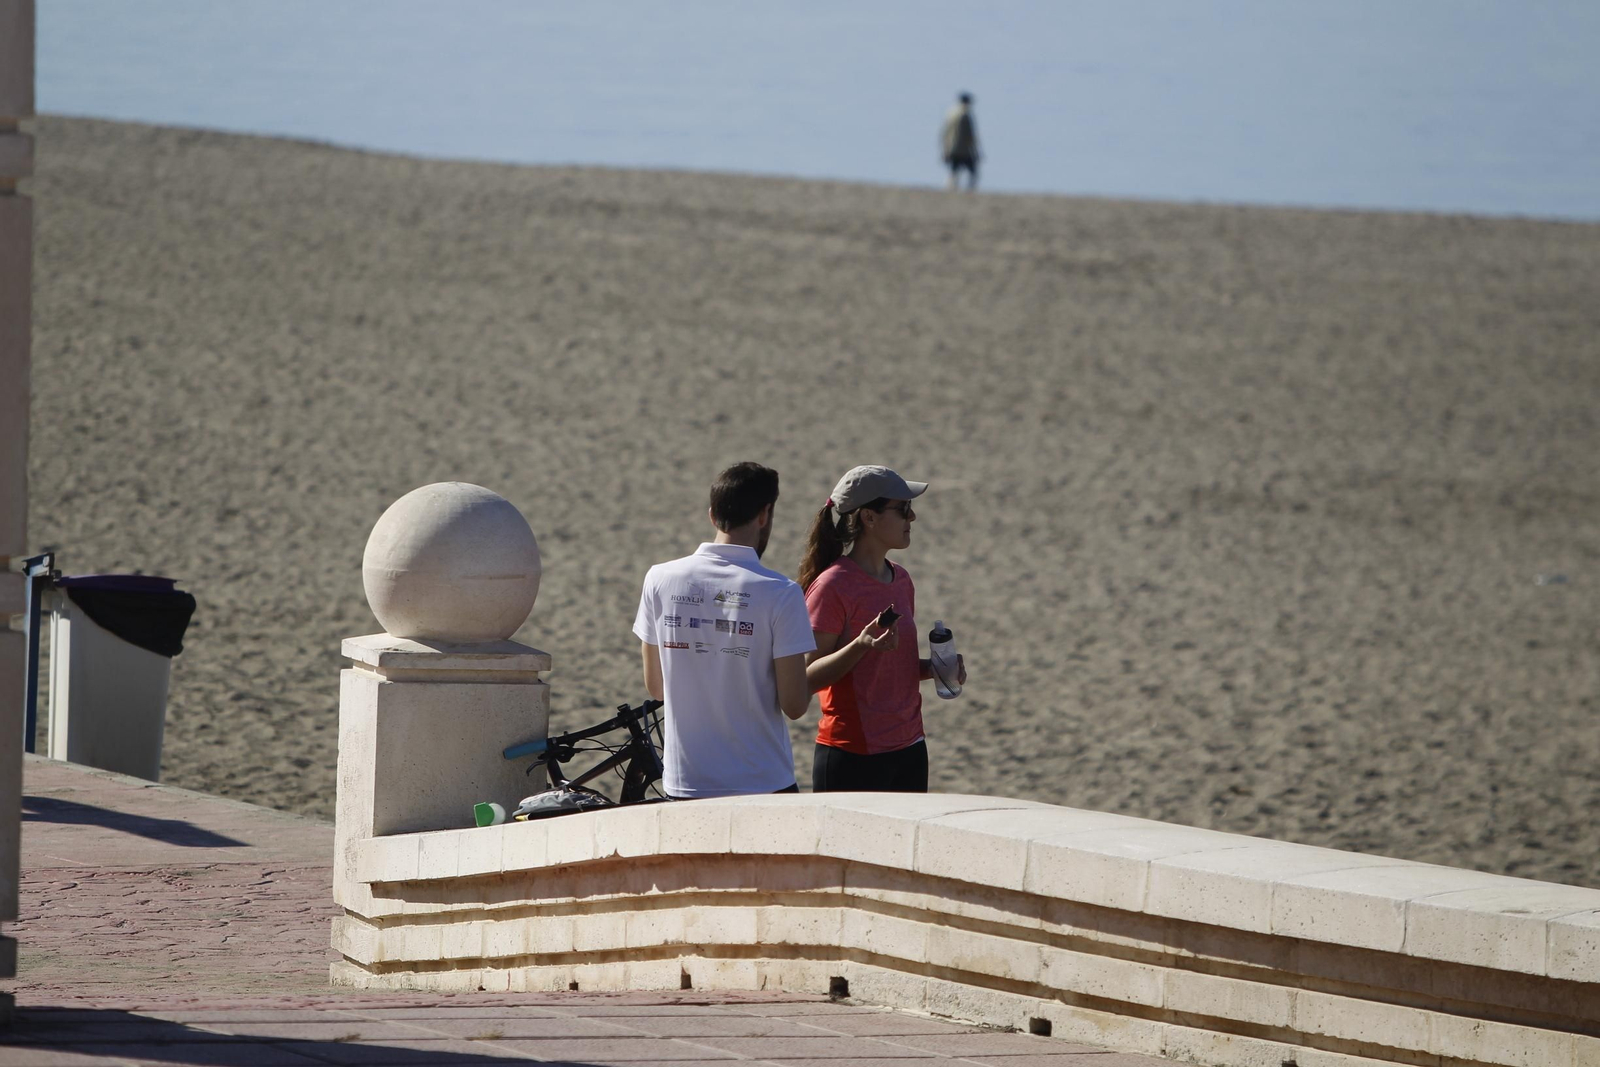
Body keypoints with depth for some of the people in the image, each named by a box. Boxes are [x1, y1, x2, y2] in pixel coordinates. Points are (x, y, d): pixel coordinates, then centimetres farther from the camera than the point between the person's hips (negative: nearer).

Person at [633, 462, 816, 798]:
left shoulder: (660, 580, -1)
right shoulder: (780, 594, -12)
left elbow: (655, 687, 8)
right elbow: (794, 704, -10)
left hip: (685, 784, 3)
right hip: (763, 784, -3)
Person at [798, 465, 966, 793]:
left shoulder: (901, 580, 12)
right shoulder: (832, 586, -12)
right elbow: (808, 678, -15)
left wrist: (934, 668, 5)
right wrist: (861, 646, -29)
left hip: (909, 752, 8)